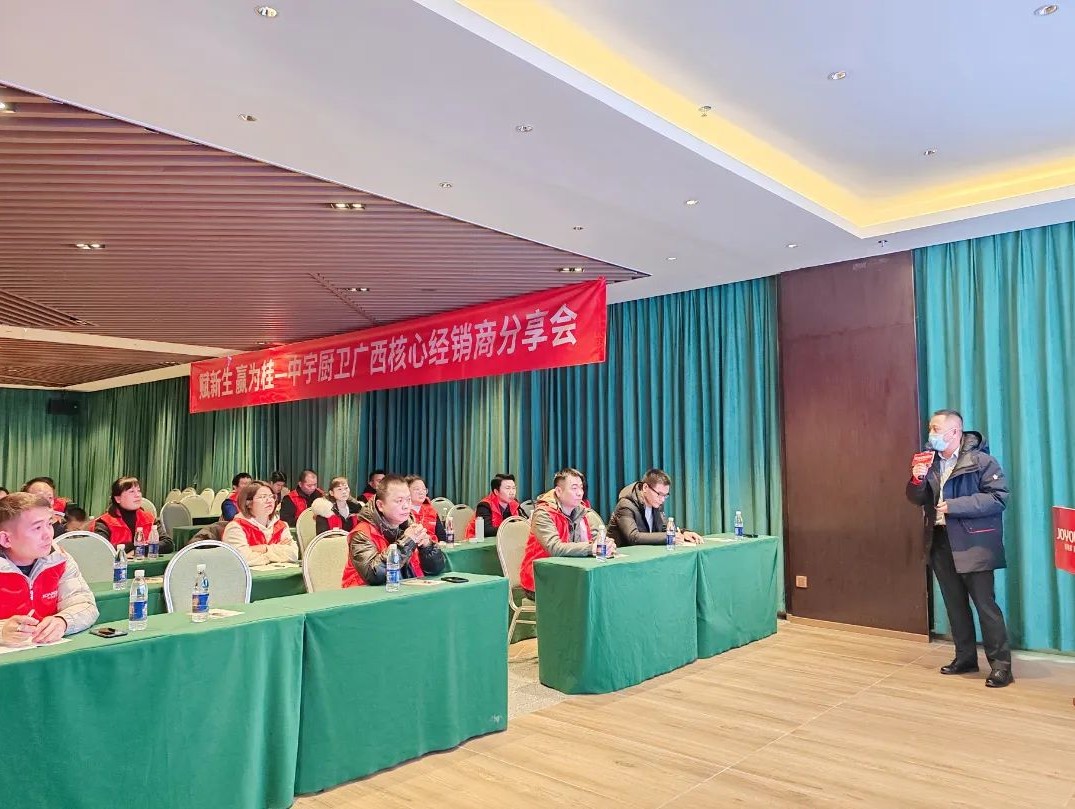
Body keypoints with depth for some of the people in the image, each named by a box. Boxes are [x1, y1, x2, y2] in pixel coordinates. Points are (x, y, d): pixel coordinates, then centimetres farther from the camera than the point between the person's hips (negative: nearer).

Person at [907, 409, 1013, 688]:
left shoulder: (980, 460, -9)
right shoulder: (930, 461, 10)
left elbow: (999, 497, -17)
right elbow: (916, 499, 12)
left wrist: (955, 505, -21)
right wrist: (917, 480, -9)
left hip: (973, 544, -6)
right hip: (941, 543, 6)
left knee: (985, 604, -2)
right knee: (954, 604, 13)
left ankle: (1001, 664, 7)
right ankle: (965, 657, 24)